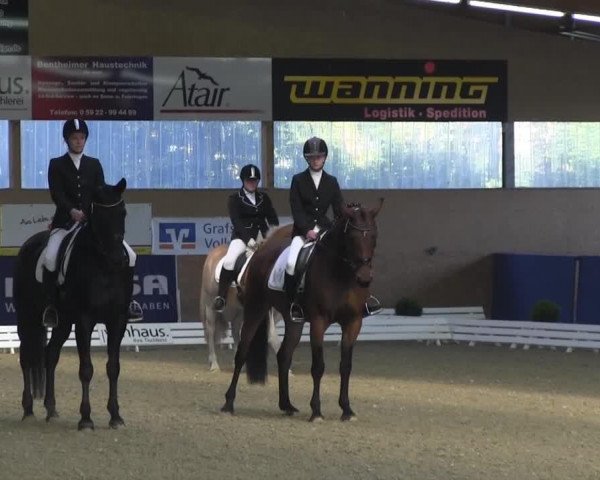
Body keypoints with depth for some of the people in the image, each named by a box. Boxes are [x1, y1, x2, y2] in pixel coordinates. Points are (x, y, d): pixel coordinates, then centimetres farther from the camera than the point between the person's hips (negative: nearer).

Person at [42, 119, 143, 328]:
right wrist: (72, 211, -26)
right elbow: (56, 193, -8)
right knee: (50, 258, -29)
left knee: (129, 255, -7)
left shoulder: (94, 165, 13)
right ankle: (51, 304, -15)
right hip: (66, 221, -3)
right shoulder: (56, 165, 4)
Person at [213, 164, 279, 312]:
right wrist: (248, 239, -24)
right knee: (229, 260, -31)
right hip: (241, 237, -4)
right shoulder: (235, 199, 2)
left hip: (261, 237, 4)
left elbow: (273, 218, 10)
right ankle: (221, 297, -26)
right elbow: (236, 221, -10)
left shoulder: (264, 198, 15)